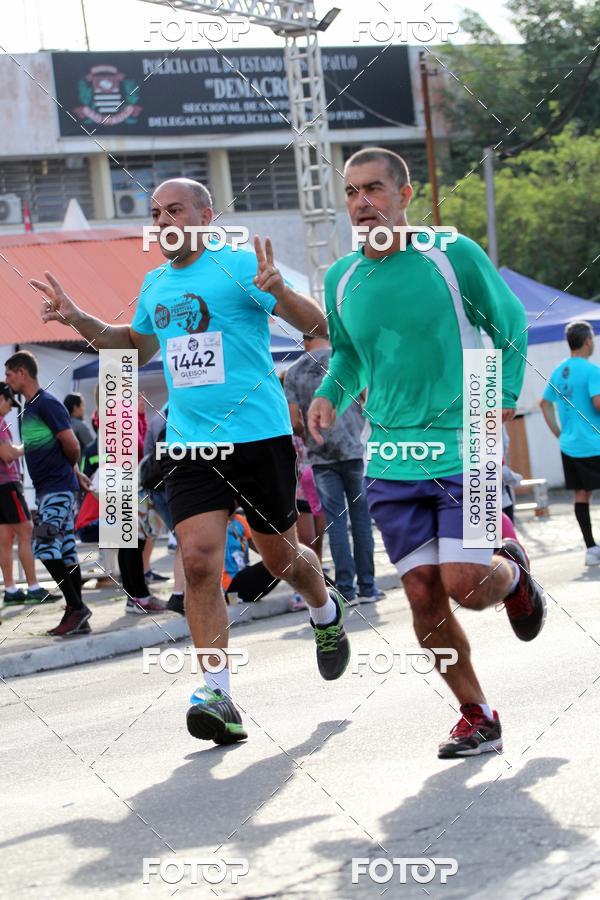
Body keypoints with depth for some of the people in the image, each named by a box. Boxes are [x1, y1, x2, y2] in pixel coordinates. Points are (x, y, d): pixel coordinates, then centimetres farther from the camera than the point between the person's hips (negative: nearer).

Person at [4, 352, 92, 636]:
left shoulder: (47, 404, -13)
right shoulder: (29, 407, 15)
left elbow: (72, 446, -14)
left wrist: (69, 468, 5)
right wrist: (76, 473, 19)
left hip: (57, 488, -9)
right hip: (46, 487, 9)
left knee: (46, 549, -14)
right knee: (65, 552, 8)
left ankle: (75, 607, -9)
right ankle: (78, 619, 9)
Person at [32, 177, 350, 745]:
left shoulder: (239, 265, -6)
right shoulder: (156, 284, 13)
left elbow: (318, 326, -9)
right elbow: (138, 344, 33)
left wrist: (278, 292, -29)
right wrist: (78, 320, 18)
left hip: (258, 436, -4)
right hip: (189, 444, 4)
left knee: (279, 555, 9)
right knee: (199, 559, -13)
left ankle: (326, 612, 44)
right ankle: (216, 693, -13)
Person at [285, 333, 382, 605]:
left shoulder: (294, 372, 4)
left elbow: (295, 422, 2)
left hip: (320, 455, 1)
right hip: (353, 449, -1)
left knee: (335, 521, 3)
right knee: (360, 516, 5)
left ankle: (346, 589, -1)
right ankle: (367, 587, 4)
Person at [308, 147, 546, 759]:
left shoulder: (454, 256, -8)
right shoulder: (341, 280, 4)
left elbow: (509, 324, 6)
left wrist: (504, 396, -1)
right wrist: (330, 394, 1)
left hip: (465, 452, -4)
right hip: (391, 466, 4)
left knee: (463, 584, -14)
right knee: (423, 597, 0)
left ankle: (512, 572, 23)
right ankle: (477, 718, 16)